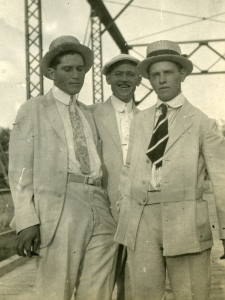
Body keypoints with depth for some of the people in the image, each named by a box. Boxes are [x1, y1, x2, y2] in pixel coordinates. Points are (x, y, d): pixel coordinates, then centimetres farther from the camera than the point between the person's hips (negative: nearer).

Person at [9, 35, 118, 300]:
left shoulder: (89, 114, 22)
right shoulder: (33, 110, 7)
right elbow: (20, 170, -1)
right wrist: (27, 221, -11)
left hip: (101, 211, 5)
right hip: (60, 213, -4)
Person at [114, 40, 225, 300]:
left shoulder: (202, 123, 1)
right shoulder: (141, 120, 13)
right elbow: (130, 171, 15)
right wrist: (124, 220, 10)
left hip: (185, 223, -3)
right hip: (141, 222, 3)